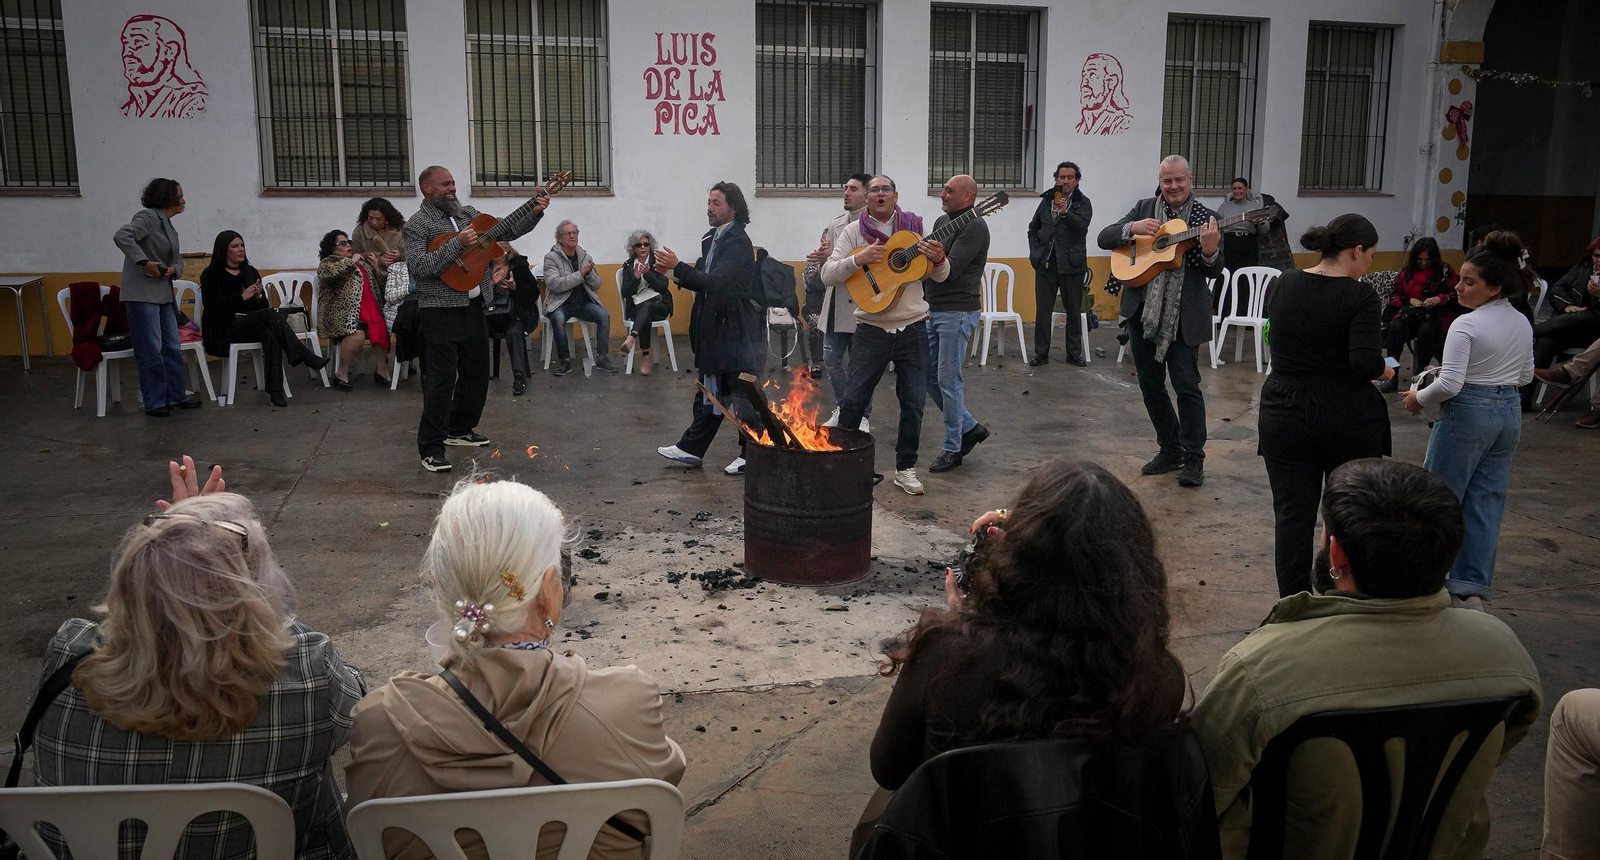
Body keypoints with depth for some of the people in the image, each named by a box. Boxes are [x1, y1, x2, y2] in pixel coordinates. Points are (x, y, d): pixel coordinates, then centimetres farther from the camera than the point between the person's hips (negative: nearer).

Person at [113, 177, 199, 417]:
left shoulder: (169, 226, 18)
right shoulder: (148, 217, -9)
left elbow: (178, 260, 20)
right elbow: (122, 236, -24)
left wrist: (173, 269, -3)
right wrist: (144, 262, -24)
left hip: (164, 295, 9)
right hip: (142, 294, -9)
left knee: (173, 348, 11)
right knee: (151, 350, -5)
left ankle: (176, 395, 21)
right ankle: (154, 402, 3)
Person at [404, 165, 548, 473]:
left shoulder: (468, 214, 13)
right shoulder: (417, 225, -7)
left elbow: (506, 230, 15)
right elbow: (418, 267, -21)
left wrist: (534, 212, 0)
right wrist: (458, 244, -25)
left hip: (474, 306, 7)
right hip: (441, 311, -7)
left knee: (477, 372, 15)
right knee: (441, 378, -9)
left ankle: (460, 429, 32)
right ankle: (431, 448, -4)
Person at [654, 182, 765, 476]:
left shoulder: (737, 242, -16)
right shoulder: (712, 239, 12)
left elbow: (716, 281, -26)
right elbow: (704, 283, 12)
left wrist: (678, 267, -25)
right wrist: (674, 271, -1)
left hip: (735, 329, -9)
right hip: (715, 328, 9)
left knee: (741, 393, 1)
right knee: (709, 392, 14)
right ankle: (691, 449, 21)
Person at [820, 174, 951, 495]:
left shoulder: (914, 228, 5)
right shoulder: (854, 231, 2)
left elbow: (939, 277, 9)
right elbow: (828, 274, -6)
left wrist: (939, 259, -14)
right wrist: (858, 259, -22)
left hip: (913, 329, 2)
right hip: (872, 330, -1)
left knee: (914, 402, 5)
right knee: (853, 400, 1)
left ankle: (905, 468, 19)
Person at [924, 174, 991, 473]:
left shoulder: (974, 227, -15)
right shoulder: (942, 221, 14)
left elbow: (950, 270, -22)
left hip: (957, 313, -9)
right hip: (935, 310, 9)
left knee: (948, 380, -5)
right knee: (928, 375, 11)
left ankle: (953, 449, 7)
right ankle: (970, 428, 23)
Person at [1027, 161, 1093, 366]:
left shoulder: (1083, 203, 1)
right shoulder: (1046, 201, 11)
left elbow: (1082, 225, -18)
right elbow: (1033, 228, 18)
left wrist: (1066, 213, -35)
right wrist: (1035, 252, 5)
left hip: (1071, 264, -2)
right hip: (1045, 263, 2)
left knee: (1074, 311, 5)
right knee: (1043, 310, 3)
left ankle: (1074, 353, 14)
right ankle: (1041, 353, 9)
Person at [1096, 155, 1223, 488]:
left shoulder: (1204, 217, -2)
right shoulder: (1145, 209, 7)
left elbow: (1215, 273, -5)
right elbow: (1104, 239, 3)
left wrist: (1210, 251, -27)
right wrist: (1133, 228, -14)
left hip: (1183, 317, -4)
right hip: (1142, 312, 4)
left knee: (1186, 385, -4)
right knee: (1150, 385, 11)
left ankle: (1193, 458, 8)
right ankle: (1170, 450, 26)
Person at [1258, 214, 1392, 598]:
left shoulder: (1284, 285, 3)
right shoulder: (1359, 297, -13)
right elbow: (1366, 362, -23)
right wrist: (1385, 371, -2)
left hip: (1286, 416, 3)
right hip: (1348, 420, -3)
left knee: (1292, 515, 6)